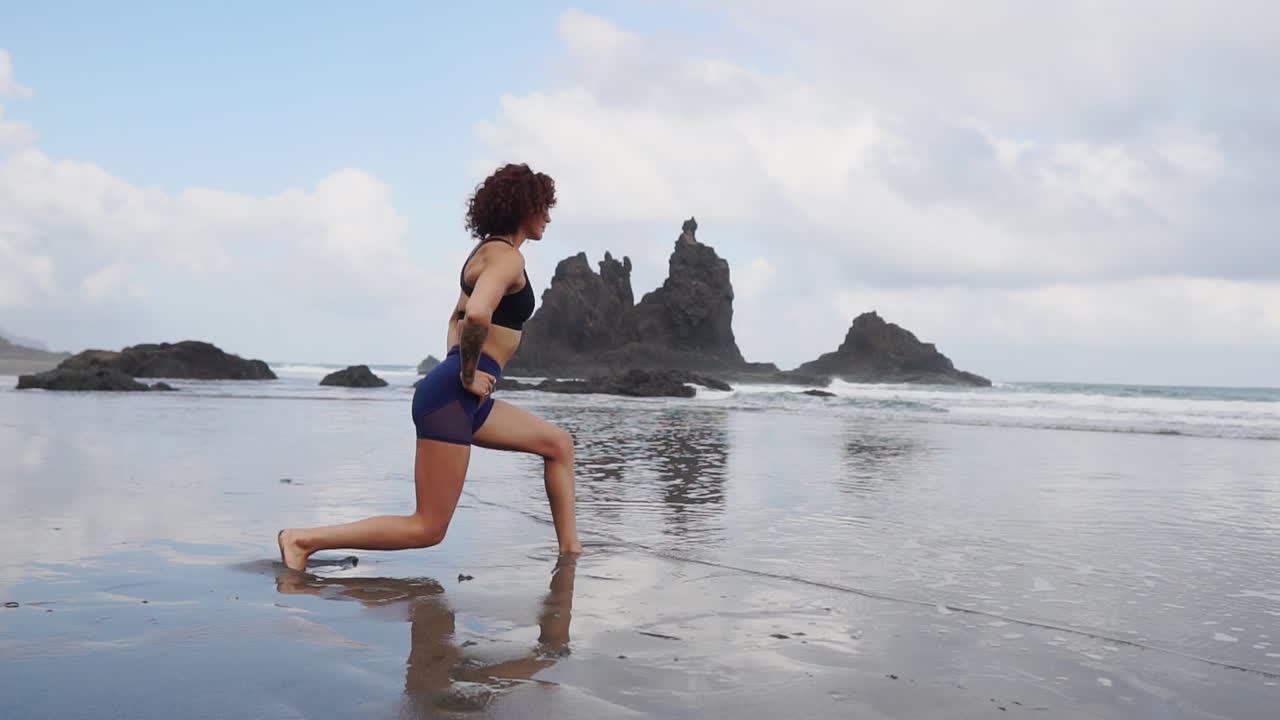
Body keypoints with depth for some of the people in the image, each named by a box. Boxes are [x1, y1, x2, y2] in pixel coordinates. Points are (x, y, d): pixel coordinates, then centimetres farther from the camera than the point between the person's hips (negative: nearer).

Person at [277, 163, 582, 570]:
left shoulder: (488, 252, 19)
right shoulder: (507, 256, -12)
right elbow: (477, 315, -31)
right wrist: (469, 375, -18)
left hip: (465, 398, 10)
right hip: (451, 398, -10)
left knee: (558, 443, 16)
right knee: (428, 528, -6)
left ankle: (570, 551, 17)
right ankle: (304, 540, -3)